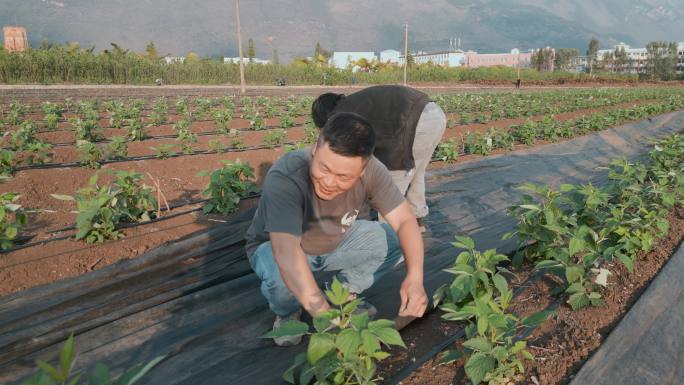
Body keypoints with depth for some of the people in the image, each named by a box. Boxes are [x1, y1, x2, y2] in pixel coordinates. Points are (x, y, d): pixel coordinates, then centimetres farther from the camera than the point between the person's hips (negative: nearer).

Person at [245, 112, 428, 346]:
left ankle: (346, 293, 9)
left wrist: (415, 277, -41)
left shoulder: (371, 171, -25)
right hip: (276, 247, -3)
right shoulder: (284, 178, -39)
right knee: (281, 276, -36)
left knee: (396, 241, -14)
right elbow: (286, 251, -48)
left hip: (336, 242, 4)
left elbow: (405, 221, -23)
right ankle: (287, 312, 0)